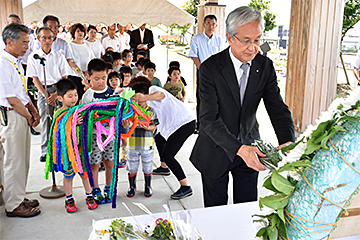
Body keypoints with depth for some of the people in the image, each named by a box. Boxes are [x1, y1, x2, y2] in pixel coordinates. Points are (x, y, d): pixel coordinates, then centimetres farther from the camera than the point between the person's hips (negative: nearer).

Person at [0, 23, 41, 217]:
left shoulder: (16, 62, 13)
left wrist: (33, 111, 8)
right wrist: (29, 116, -8)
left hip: (21, 115, 10)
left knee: (22, 160, 16)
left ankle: (19, 197, 30)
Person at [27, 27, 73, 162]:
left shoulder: (59, 56, 5)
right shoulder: (34, 57, 5)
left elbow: (65, 77, 5)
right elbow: (35, 78, 3)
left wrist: (56, 94, -7)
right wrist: (45, 94, -8)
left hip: (59, 90, 0)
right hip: (43, 91, 0)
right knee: (46, 120, -3)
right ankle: (45, 151, 6)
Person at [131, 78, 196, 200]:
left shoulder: (152, 89, -5)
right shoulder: (151, 94, 25)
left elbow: (161, 95, -30)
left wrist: (145, 97, -46)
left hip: (185, 123, -11)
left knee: (167, 155, -15)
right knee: (159, 139, 30)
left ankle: (186, 187, -11)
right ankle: (164, 167, 49)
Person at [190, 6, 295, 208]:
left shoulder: (265, 66, -6)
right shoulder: (211, 68, -19)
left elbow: (277, 107, -7)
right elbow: (209, 119, -25)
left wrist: (287, 140, -27)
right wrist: (239, 149, -37)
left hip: (250, 149, 3)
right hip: (216, 151, -3)